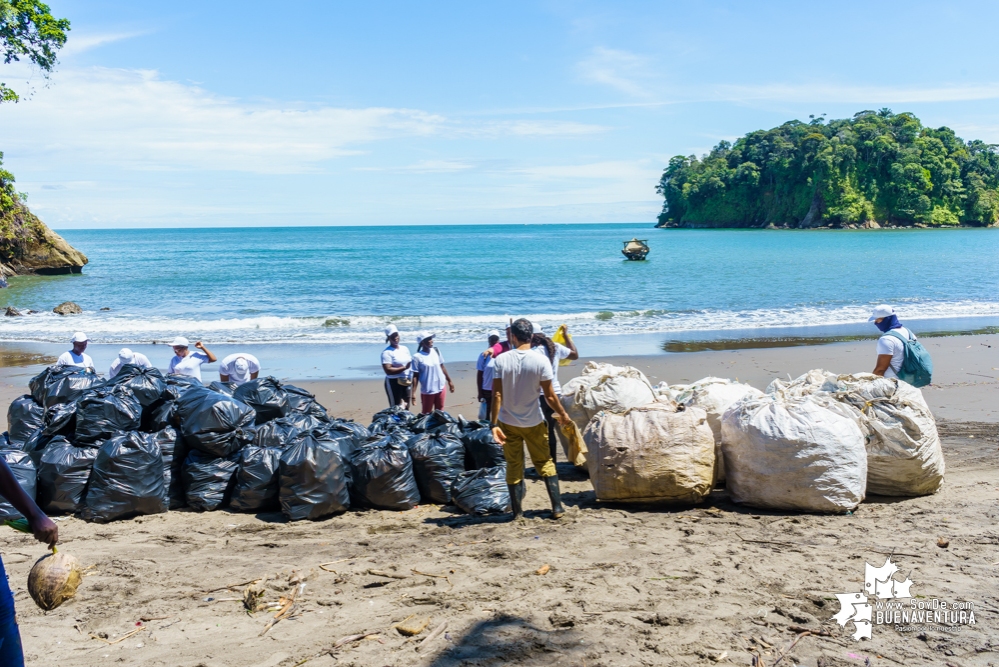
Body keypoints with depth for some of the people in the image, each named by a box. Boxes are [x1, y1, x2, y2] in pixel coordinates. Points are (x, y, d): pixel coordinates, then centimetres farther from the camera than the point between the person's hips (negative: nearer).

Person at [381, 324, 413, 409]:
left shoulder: (405, 348, 11)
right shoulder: (387, 352, -12)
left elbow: (411, 363, 17)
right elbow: (388, 370, -20)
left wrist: (411, 378, 3)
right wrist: (404, 368, -23)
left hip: (406, 382, 7)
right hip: (394, 383, -7)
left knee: (406, 407, 13)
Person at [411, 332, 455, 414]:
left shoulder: (436, 351, 0)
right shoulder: (417, 357, -15)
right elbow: (415, 376, -12)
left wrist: (449, 381, 17)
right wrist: (413, 393, -14)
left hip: (440, 388, 5)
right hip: (427, 391, -5)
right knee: (426, 414, 7)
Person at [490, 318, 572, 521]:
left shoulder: (501, 360, -10)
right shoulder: (540, 361, -12)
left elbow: (497, 394, -12)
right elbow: (549, 395, -8)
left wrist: (494, 423, -9)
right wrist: (563, 414, 8)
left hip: (508, 422, 0)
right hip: (534, 422, 0)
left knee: (513, 466, 11)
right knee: (545, 462, 14)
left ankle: (517, 511, 15)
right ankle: (557, 507, 12)